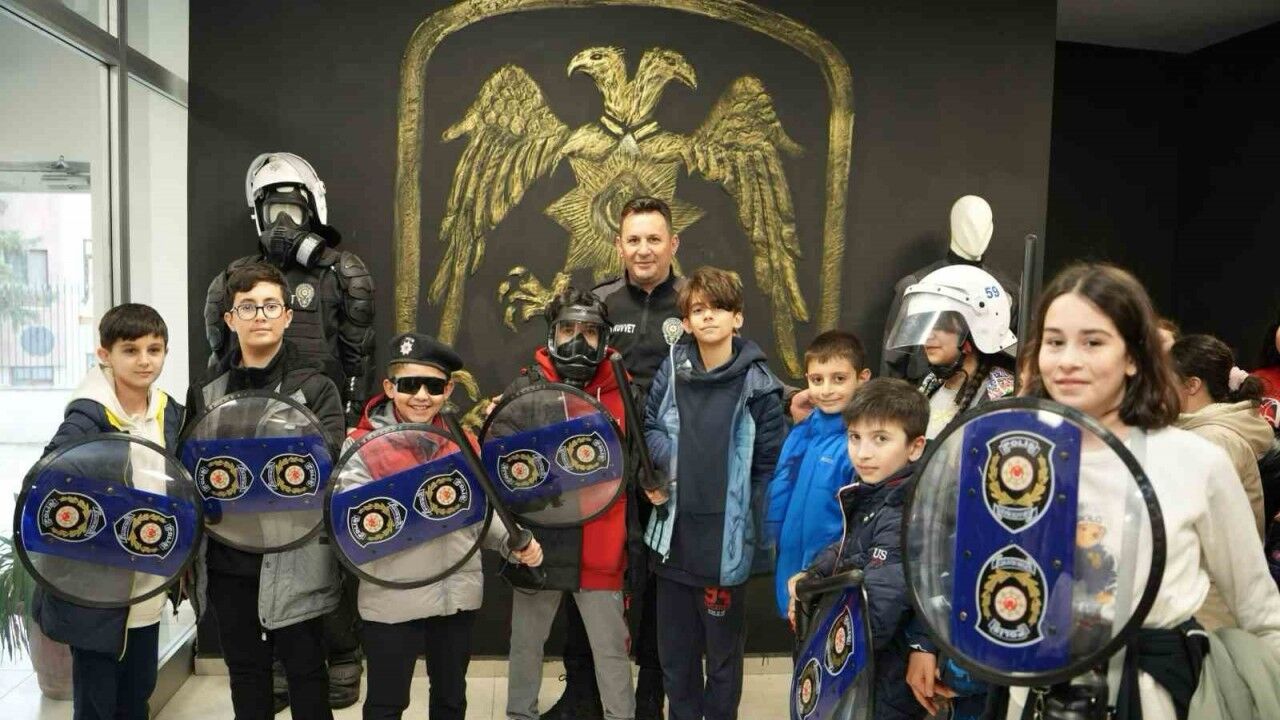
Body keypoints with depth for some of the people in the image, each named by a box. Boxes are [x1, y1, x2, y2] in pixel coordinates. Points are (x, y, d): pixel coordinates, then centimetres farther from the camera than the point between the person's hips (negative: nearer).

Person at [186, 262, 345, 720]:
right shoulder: (206, 395, 10)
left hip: (294, 558, -3)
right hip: (228, 558, 4)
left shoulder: (315, 387, -1)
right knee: (245, 673, 16)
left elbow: (331, 459, -13)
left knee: (305, 672, 6)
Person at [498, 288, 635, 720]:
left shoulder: (622, 392, 1)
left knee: (612, 650, 10)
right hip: (536, 543, 1)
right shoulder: (524, 390, -2)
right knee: (526, 644, 19)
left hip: (599, 550, 0)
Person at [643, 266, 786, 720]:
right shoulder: (671, 372, 0)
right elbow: (649, 428, 12)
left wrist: (760, 535, -10)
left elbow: (770, 467, -9)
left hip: (727, 540, -3)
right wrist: (660, 466, -6)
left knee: (723, 651, 14)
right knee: (675, 650, 18)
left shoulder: (757, 385, -11)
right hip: (675, 534, 4)